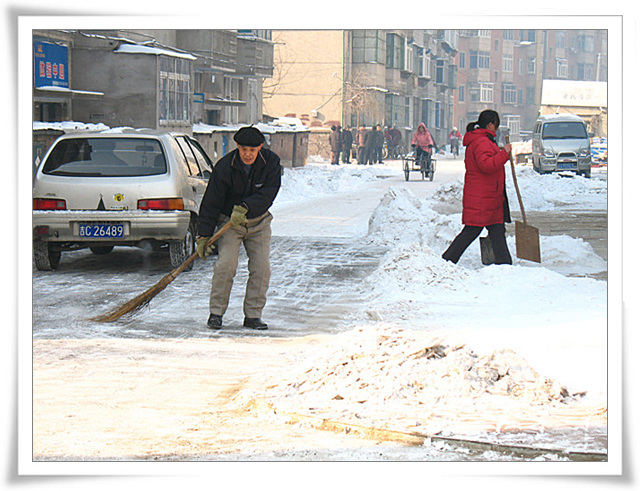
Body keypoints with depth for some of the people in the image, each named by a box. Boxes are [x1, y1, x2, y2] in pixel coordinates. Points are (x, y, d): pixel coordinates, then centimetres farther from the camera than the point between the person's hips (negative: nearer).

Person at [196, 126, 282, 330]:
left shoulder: (271, 162, -11)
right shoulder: (224, 166, -17)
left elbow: (267, 194, -19)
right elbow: (211, 202, -14)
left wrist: (245, 208, -34)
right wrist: (203, 235, -17)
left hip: (258, 222, 3)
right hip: (229, 221, -2)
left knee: (261, 268, -5)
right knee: (226, 264, -17)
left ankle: (253, 315, 5)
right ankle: (216, 312, -5)